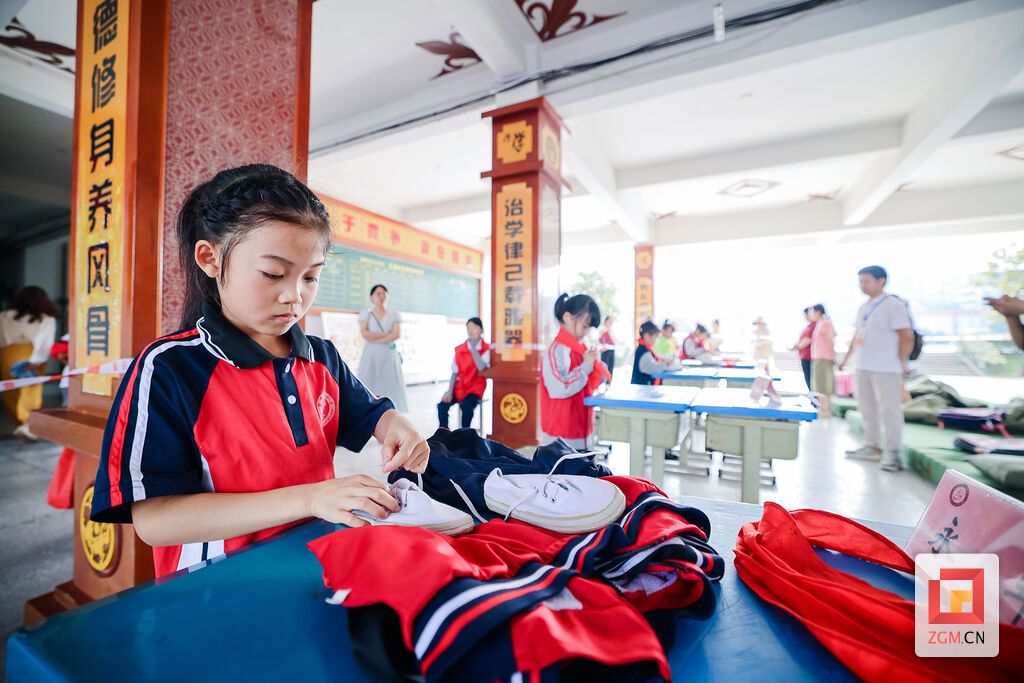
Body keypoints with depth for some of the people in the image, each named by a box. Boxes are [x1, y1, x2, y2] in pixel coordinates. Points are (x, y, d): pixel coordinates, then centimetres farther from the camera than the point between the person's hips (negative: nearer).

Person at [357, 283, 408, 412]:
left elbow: (397, 334, -6)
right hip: (370, 356, 0)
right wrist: (387, 334, -9)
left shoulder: (394, 315, 9)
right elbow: (365, 334, -7)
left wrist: (376, 339, -10)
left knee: (390, 387, -2)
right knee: (369, 389, -4)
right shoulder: (365, 314, 8)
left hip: (389, 356, 1)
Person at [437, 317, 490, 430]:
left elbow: (481, 368, -23)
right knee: (442, 405, -19)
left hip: (475, 387, -3)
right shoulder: (459, 349, 4)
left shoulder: (486, 349, -6)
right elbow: (454, 373, 3)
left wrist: (473, 348, -19)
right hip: (459, 386, 4)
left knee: (466, 406, -32)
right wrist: (450, 392, -9)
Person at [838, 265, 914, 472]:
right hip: (863, 367, 8)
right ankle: (872, 447, 25)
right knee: (867, 409, 14)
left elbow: (907, 336, -13)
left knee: (889, 410, -2)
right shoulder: (863, 307, 14)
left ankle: (892, 453, 8)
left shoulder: (893, 304, -9)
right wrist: (847, 357, 20)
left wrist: (901, 363, -12)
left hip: (886, 368, -8)